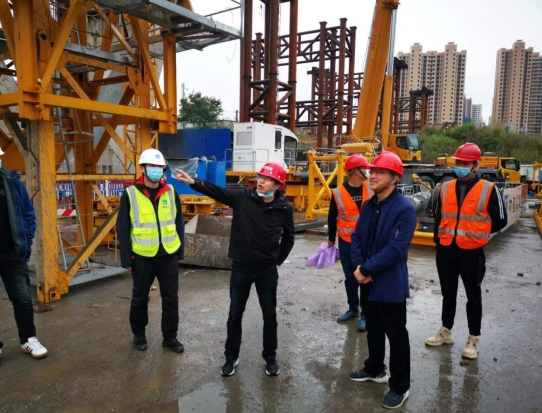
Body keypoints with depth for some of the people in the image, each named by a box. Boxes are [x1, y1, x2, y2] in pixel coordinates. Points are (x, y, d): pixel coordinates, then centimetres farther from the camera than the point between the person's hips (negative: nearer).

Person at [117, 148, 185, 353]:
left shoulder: (171, 192, 2)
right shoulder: (130, 194, -6)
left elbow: (179, 222, 7)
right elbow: (122, 228, -5)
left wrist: (181, 251, 6)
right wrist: (126, 258, -8)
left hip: (169, 255, 2)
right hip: (143, 257, -2)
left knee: (171, 298, 9)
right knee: (140, 298, 14)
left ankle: (170, 337, 25)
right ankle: (139, 334, 35)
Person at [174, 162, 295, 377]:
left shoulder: (284, 208, -7)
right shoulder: (242, 197, -9)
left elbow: (288, 236, 7)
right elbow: (216, 191, -19)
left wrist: (279, 260, 7)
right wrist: (193, 181, -34)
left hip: (267, 270, 0)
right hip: (241, 267, 0)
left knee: (269, 316, 13)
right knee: (235, 315, 11)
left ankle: (270, 358, 33)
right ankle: (231, 357, 32)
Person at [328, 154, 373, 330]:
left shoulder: (371, 189, -2)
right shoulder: (338, 193, -7)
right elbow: (332, 218, 4)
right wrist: (331, 239, 10)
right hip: (346, 243, 0)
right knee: (350, 278, 13)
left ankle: (365, 313, 17)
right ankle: (353, 309, 31)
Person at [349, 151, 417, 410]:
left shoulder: (404, 209, -19)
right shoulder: (369, 205, 6)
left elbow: (395, 249, -24)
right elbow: (357, 236, 6)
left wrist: (367, 269, -19)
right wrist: (358, 265, -10)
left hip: (391, 284, -7)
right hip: (370, 281, 7)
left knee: (396, 336, 8)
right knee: (373, 329, 23)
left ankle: (400, 387, 25)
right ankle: (375, 369, 43)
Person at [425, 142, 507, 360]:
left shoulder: (489, 190, -9)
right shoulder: (445, 188, 4)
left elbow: (500, 220, -2)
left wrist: (476, 233, 1)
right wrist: (439, 237, 10)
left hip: (471, 252, -4)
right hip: (446, 250, 4)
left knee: (473, 296, 10)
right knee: (448, 293, 17)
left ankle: (473, 340, 23)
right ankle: (445, 331, 32)